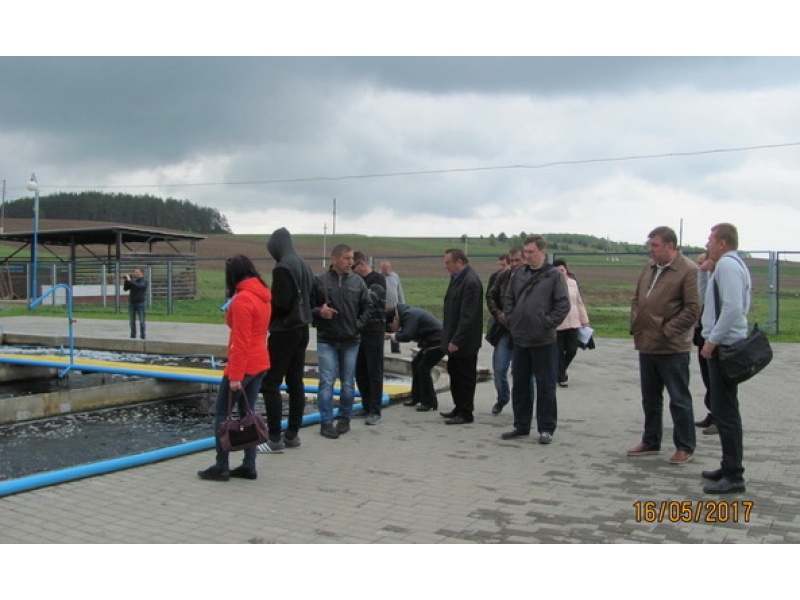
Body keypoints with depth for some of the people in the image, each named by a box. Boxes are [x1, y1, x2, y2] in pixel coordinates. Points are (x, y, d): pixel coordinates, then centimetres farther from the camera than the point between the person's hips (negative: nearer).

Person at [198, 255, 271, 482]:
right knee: (248, 413, 12)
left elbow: (241, 342, -20)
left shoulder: (241, 300, -17)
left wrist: (235, 374, -19)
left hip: (244, 365, -8)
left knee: (221, 414, 3)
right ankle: (249, 466, 13)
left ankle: (221, 468, 6)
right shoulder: (263, 296, 8)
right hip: (260, 363, 8)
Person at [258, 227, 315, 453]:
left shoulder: (283, 268, -16)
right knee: (296, 383, 11)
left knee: (270, 384, -5)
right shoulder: (304, 266, 12)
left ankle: (275, 438, -5)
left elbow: (280, 304, -20)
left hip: (284, 331, -9)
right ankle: (292, 434, 16)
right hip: (302, 329, 9)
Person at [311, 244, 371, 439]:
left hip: (351, 341, 3)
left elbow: (366, 307, 10)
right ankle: (326, 422, 0)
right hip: (326, 341, -2)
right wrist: (319, 312, -17)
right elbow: (308, 306, 2)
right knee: (327, 382, -5)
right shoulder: (319, 281, -4)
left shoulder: (358, 282, 3)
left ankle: (344, 419, 22)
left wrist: (358, 325, -1)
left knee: (348, 383, 9)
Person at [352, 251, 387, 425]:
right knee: (360, 371, 10)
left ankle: (375, 411, 1)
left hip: (374, 332, -7)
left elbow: (370, 299, -23)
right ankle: (366, 406, 21)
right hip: (358, 331, 7)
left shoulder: (378, 279, -8)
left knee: (374, 372, -3)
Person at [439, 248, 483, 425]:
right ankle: (459, 408, 29)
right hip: (454, 338, 10)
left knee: (466, 377, 2)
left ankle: (465, 413, 11)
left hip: (465, 341, -10)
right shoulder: (457, 278, 10)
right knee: (455, 374, 18)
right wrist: (449, 338, 14)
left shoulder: (471, 281, -21)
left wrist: (456, 341, -23)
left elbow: (468, 316, -24)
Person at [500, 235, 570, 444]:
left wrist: (547, 323, -12)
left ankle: (546, 429, 11)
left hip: (543, 341, -5)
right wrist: (511, 321, 4)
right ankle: (521, 425, 24)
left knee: (545, 386, 2)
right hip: (520, 340, 5)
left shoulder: (554, 276, -6)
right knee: (520, 384, 13)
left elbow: (563, 305, -9)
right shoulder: (519, 274, 8)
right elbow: (508, 299, 15)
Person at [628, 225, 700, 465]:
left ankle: (685, 447, 15)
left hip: (672, 348, -7)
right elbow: (636, 298, 20)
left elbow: (692, 309, -17)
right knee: (650, 398, 18)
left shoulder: (688, 271, -12)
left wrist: (667, 331, -16)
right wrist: (635, 323, 8)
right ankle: (650, 442, 31)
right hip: (646, 345, 8)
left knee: (679, 400, 4)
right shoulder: (650, 267, 11)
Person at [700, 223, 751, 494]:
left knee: (725, 411, -7)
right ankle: (729, 468, 26)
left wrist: (712, 340, -20)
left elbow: (732, 307, -25)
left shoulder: (727, 265, -15)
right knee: (724, 410, 17)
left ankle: (734, 477, -3)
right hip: (730, 344, 11)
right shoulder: (736, 264, 17)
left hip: (723, 347, -11)